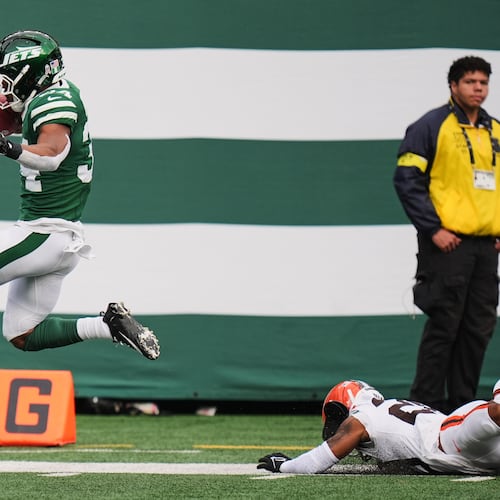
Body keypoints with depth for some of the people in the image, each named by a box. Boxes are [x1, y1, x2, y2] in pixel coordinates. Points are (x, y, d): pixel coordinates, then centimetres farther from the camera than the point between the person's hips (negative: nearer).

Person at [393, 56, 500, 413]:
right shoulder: (432, 126, -4)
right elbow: (406, 180, -8)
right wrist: (433, 229, -13)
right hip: (448, 245, -6)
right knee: (443, 326, -6)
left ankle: (462, 404, 15)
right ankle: (427, 406, 0)